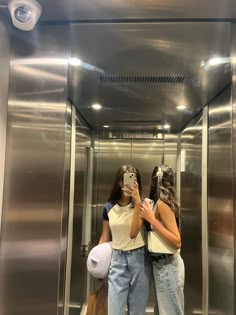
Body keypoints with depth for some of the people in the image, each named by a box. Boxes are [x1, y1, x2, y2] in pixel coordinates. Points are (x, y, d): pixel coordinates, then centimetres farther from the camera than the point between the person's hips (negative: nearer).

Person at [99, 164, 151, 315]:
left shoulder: (140, 205, -5)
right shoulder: (109, 207, 1)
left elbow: (133, 233, -20)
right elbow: (104, 237, 10)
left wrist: (137, 203, -26)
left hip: (139, 258, -1)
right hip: (117, 259, 1)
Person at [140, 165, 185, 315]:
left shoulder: (161, 203, -20)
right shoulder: (164, 202, 5)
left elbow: (177, 242, -24)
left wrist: (151, 219, -24)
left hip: (167, 266, -9)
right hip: (163, 264, 9)